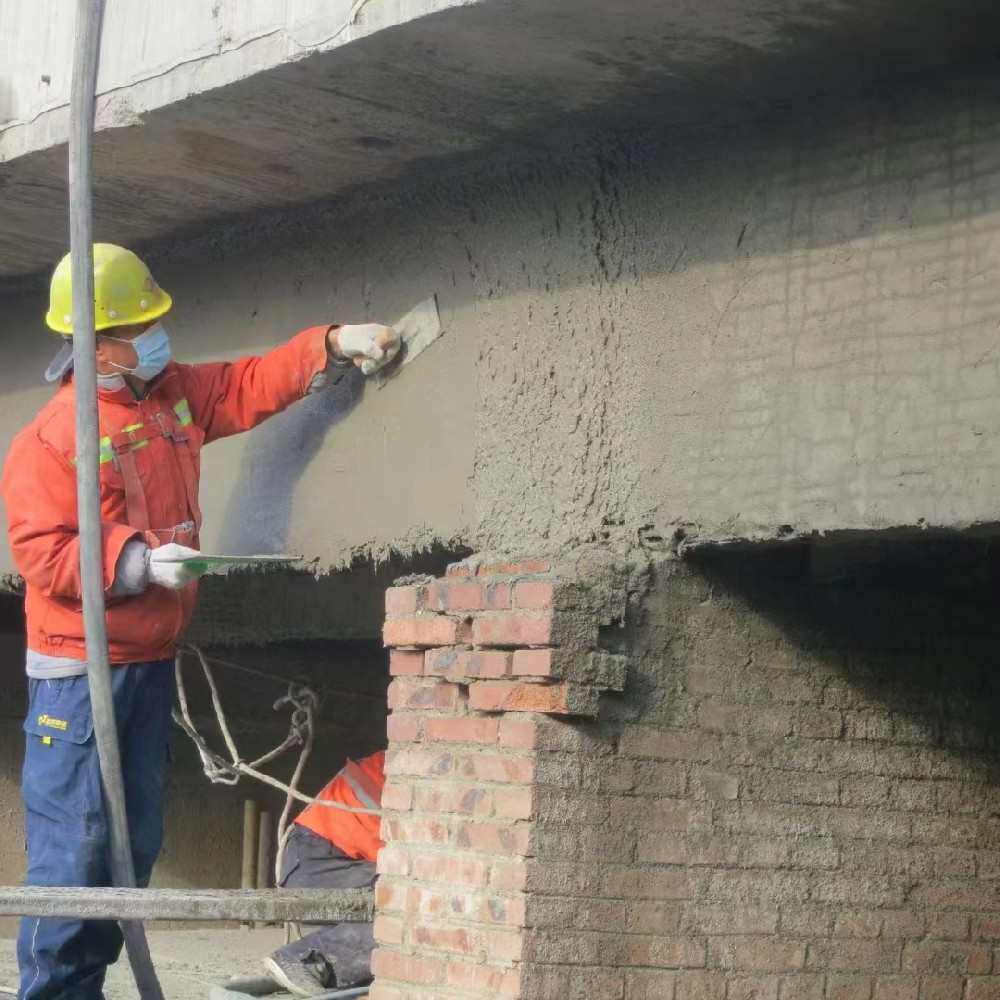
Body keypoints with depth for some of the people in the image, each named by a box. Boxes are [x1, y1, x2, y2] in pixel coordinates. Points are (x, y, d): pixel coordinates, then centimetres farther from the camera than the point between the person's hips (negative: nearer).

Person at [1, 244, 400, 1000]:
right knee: (73, 843, -8)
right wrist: (140, 561, -24)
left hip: (152, 660, 8)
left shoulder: (176, 393, 8)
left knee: (136, 843, 11)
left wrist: (334, 345, 8)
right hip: (79, 668, -8)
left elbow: (252, 385, 19)